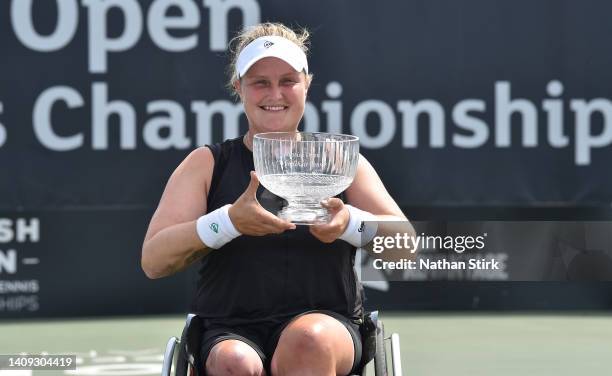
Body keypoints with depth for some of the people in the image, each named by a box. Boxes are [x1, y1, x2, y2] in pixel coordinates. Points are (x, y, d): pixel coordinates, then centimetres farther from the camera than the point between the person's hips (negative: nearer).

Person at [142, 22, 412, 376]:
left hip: (326, 324, 0)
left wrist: (349, 222, -16)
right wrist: (229, 221, -18)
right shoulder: (207, 164, 12)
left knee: (308, 341, -35)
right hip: (231, 333, 0)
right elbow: (153, 261, -1)